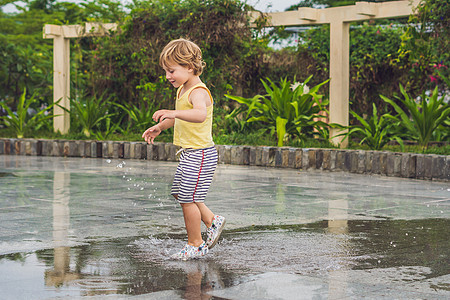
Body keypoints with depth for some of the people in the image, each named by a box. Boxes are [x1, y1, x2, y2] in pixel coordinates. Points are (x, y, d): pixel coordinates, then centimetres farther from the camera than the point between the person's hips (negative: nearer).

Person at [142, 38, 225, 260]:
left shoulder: (198, 92, -21)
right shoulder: (183, 90, 11)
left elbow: (200, 114, -44)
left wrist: (173, 113, -56)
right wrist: (160, 127, 23)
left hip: (200, 154, -10)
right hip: (188, 153, 10)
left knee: (188, 200, -4)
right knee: (180, 194, 20)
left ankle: (195, 245, 10)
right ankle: (212, 221, 33)